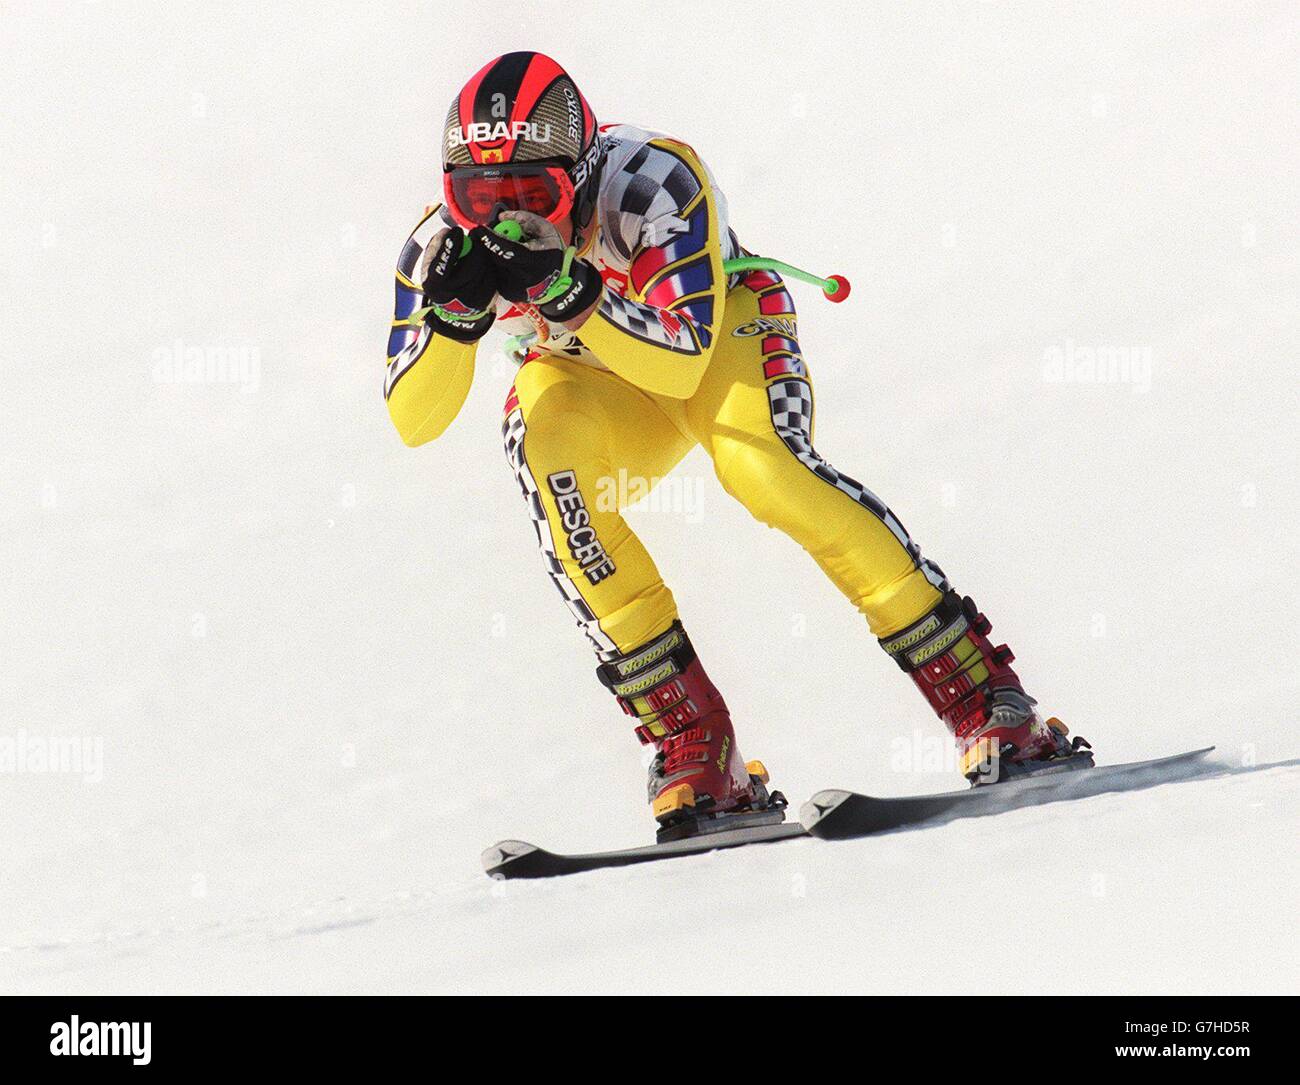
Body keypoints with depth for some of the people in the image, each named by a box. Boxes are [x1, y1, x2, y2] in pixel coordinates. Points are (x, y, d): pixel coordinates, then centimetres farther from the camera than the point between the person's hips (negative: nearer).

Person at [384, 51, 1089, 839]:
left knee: (760, 467, -33)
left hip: (715, 328, -3)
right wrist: (454, 313, -43)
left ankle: (982, 696, -24)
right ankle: (694, 748, -28)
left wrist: (569, 294, -52)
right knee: (548, 450, -31)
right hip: (590, 383, 3)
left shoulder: (654, 181, -34)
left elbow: (682, 365, -38)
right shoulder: (445, 247, -23)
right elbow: (412, 421, -25)